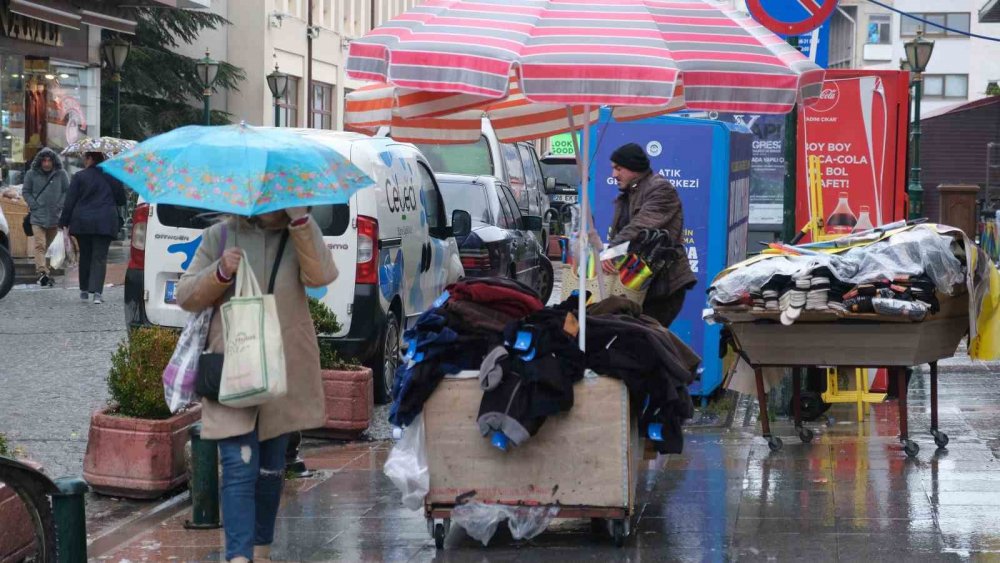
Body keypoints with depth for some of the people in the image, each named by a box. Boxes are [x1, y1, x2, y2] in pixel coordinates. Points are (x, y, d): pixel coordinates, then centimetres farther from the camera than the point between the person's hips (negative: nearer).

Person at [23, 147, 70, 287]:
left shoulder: (61, 174, 2)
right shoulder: (31, 175, 1)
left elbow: (67, 191, 7)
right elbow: (26, 192, 8)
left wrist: (60, 205, -5)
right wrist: (34, 206, -4)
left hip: (55, 217, 2)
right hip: (38, 217, -2)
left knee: (47, 245, 12)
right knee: (40, 245, -16)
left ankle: (39, 269, 28)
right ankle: (42, 272, -27)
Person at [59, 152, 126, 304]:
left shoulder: (79, 177, -1)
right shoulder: (113, 177, 4)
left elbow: (69, 202, -3)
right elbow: (121, 200, 10)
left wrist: (64, 223, 2)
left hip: (82, 223, 0)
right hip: (105, 222, 0)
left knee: (85, 256, 14)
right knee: (100, 257, -2)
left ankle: (84, 290, 21)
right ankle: (97, 292, -16)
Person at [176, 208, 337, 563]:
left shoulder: (302, 232, 4)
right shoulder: (221, 236, 2)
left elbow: (320, 276, -17)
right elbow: (185, 297, 3)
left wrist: (299, 218, -22)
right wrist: (221, 272, -15)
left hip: (286, 370, 2)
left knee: (271, 467, 13)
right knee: (239, 467, -13)